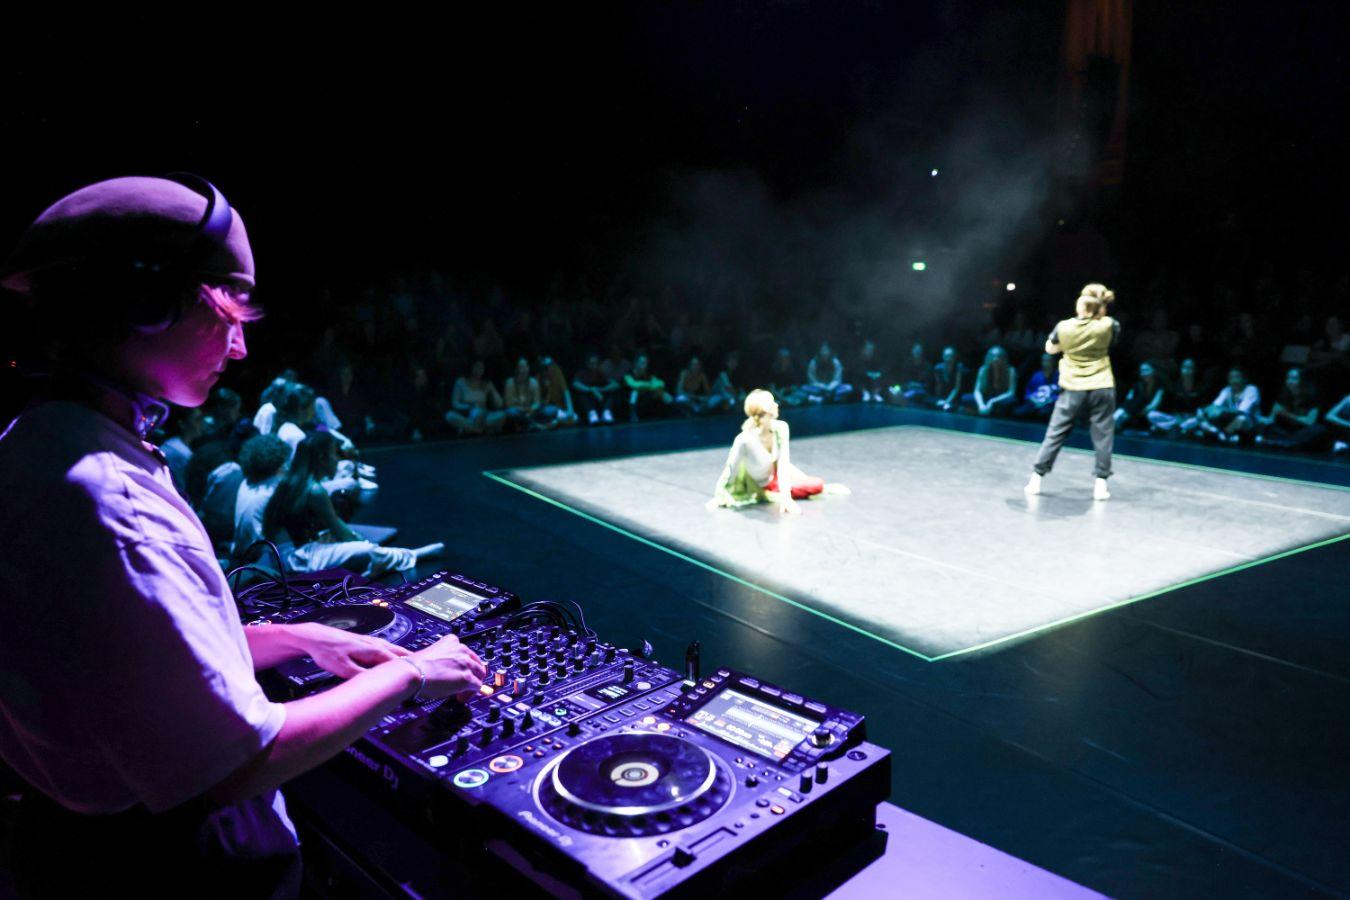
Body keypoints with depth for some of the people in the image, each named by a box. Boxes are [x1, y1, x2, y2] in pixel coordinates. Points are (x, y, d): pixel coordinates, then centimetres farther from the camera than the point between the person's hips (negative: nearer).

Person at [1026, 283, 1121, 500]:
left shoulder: (1064, 327, -7)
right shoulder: (1107, 326, -8)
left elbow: (1050, 349, 11)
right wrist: (1101, 314, 15)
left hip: (1072, 389, 0)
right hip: (1102, 388, 0)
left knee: (1055, 433, 7)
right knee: (1102, 435, 7)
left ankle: (1036, 477, 9)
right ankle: (1100, 483, 6)